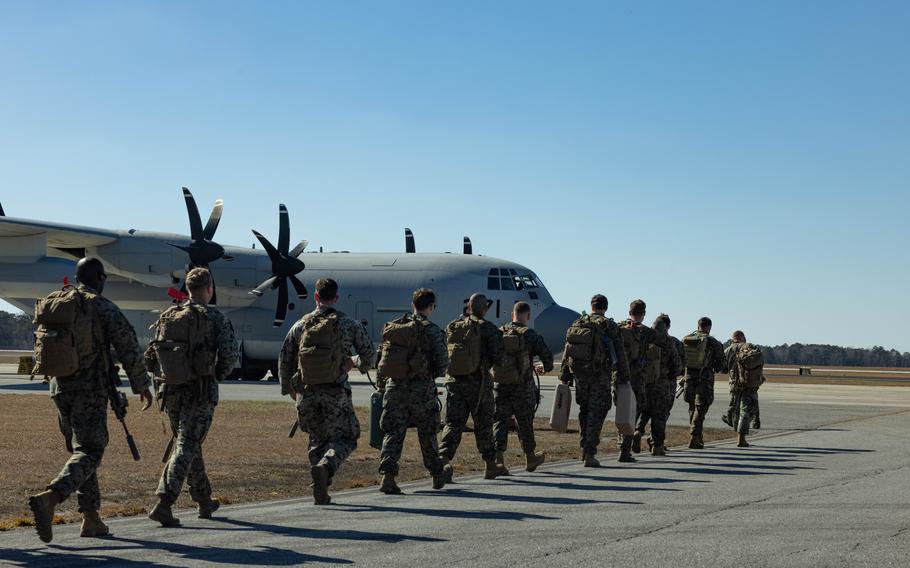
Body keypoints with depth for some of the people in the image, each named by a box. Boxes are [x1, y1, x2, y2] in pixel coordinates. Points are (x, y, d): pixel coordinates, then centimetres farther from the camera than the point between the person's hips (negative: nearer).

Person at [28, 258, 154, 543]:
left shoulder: (52, 305, 10)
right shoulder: (104, 308, -7)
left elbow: (41, 350, 15)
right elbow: (128, 348, -9)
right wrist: (141, 385, 1)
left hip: (60, 388, 7)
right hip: (90, 390, -6)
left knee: (80, 449, 16)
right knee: (88, 453, -7)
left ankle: (91, 518, 15)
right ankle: (48, 498, -30)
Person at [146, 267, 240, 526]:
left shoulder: (167, 316, 6)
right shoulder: (215, 318, -7)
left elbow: (152, 356, 4)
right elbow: (230, 356, -10)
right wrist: (216, 375, 8)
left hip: (171, 390, 5)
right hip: (200, 391, -5)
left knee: (188, 444, 19)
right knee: (187, 447, -4)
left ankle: (204, 501, 30)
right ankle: (163, 505, -17)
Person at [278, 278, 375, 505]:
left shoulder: (301, 325, 5)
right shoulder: (348, 324, -1)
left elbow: (284, 359, 8)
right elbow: (368, 351, 7)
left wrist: (288, 389, 21)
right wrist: (360, 364, 30)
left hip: (306, 393, 3)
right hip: (336, 393, -3)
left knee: (318, 439, 15)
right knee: (345, 438, 7)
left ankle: (321, 493, 10)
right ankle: (325, 466, -22)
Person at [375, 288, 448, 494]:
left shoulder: (392, 328, 8)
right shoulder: (431, 330, -7)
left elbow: (381, 360, 10)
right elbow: (443, 363, -9)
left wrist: (381, 386, 17)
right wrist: (433, 374, 12)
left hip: (394, 386, 3)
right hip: (420, 388, -3)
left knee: (393, 433, 4)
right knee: (427, 433, 12)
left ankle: (387, 476, -10)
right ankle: (437, 476, 25)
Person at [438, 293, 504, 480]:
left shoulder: (452, 327, 8)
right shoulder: (488, 328, -6)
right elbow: (497, 357, -12)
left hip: (454, 381, 3)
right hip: (478, 382, -3)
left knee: (453, 424, 3)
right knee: (483, 425, 11)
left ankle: (444, 460, -18)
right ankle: (490, 466, 22)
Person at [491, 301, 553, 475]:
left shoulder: (499, 333, 2)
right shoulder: (530, 335, -9)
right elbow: (547, 355, -8)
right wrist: (544, 367, 16)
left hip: (499, 384, 2)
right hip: (521, 387, -2)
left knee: (500, 421, 4)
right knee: (525, 422, 13)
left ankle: (498, 460, -10)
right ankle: (530, 458, 30)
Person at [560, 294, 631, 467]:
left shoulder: (577, 324, 7)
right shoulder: (609, 326, -5)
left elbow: (567, 353, 9)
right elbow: (619, 355, -8)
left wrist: (564, 377, 15)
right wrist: (623, 377, -1)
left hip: (580, 375, 4)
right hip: (600, 377, -4)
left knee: (584, 409, 20)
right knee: (596, 413, 0)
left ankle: (584, 447, 21)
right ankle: (590, 454, -5)